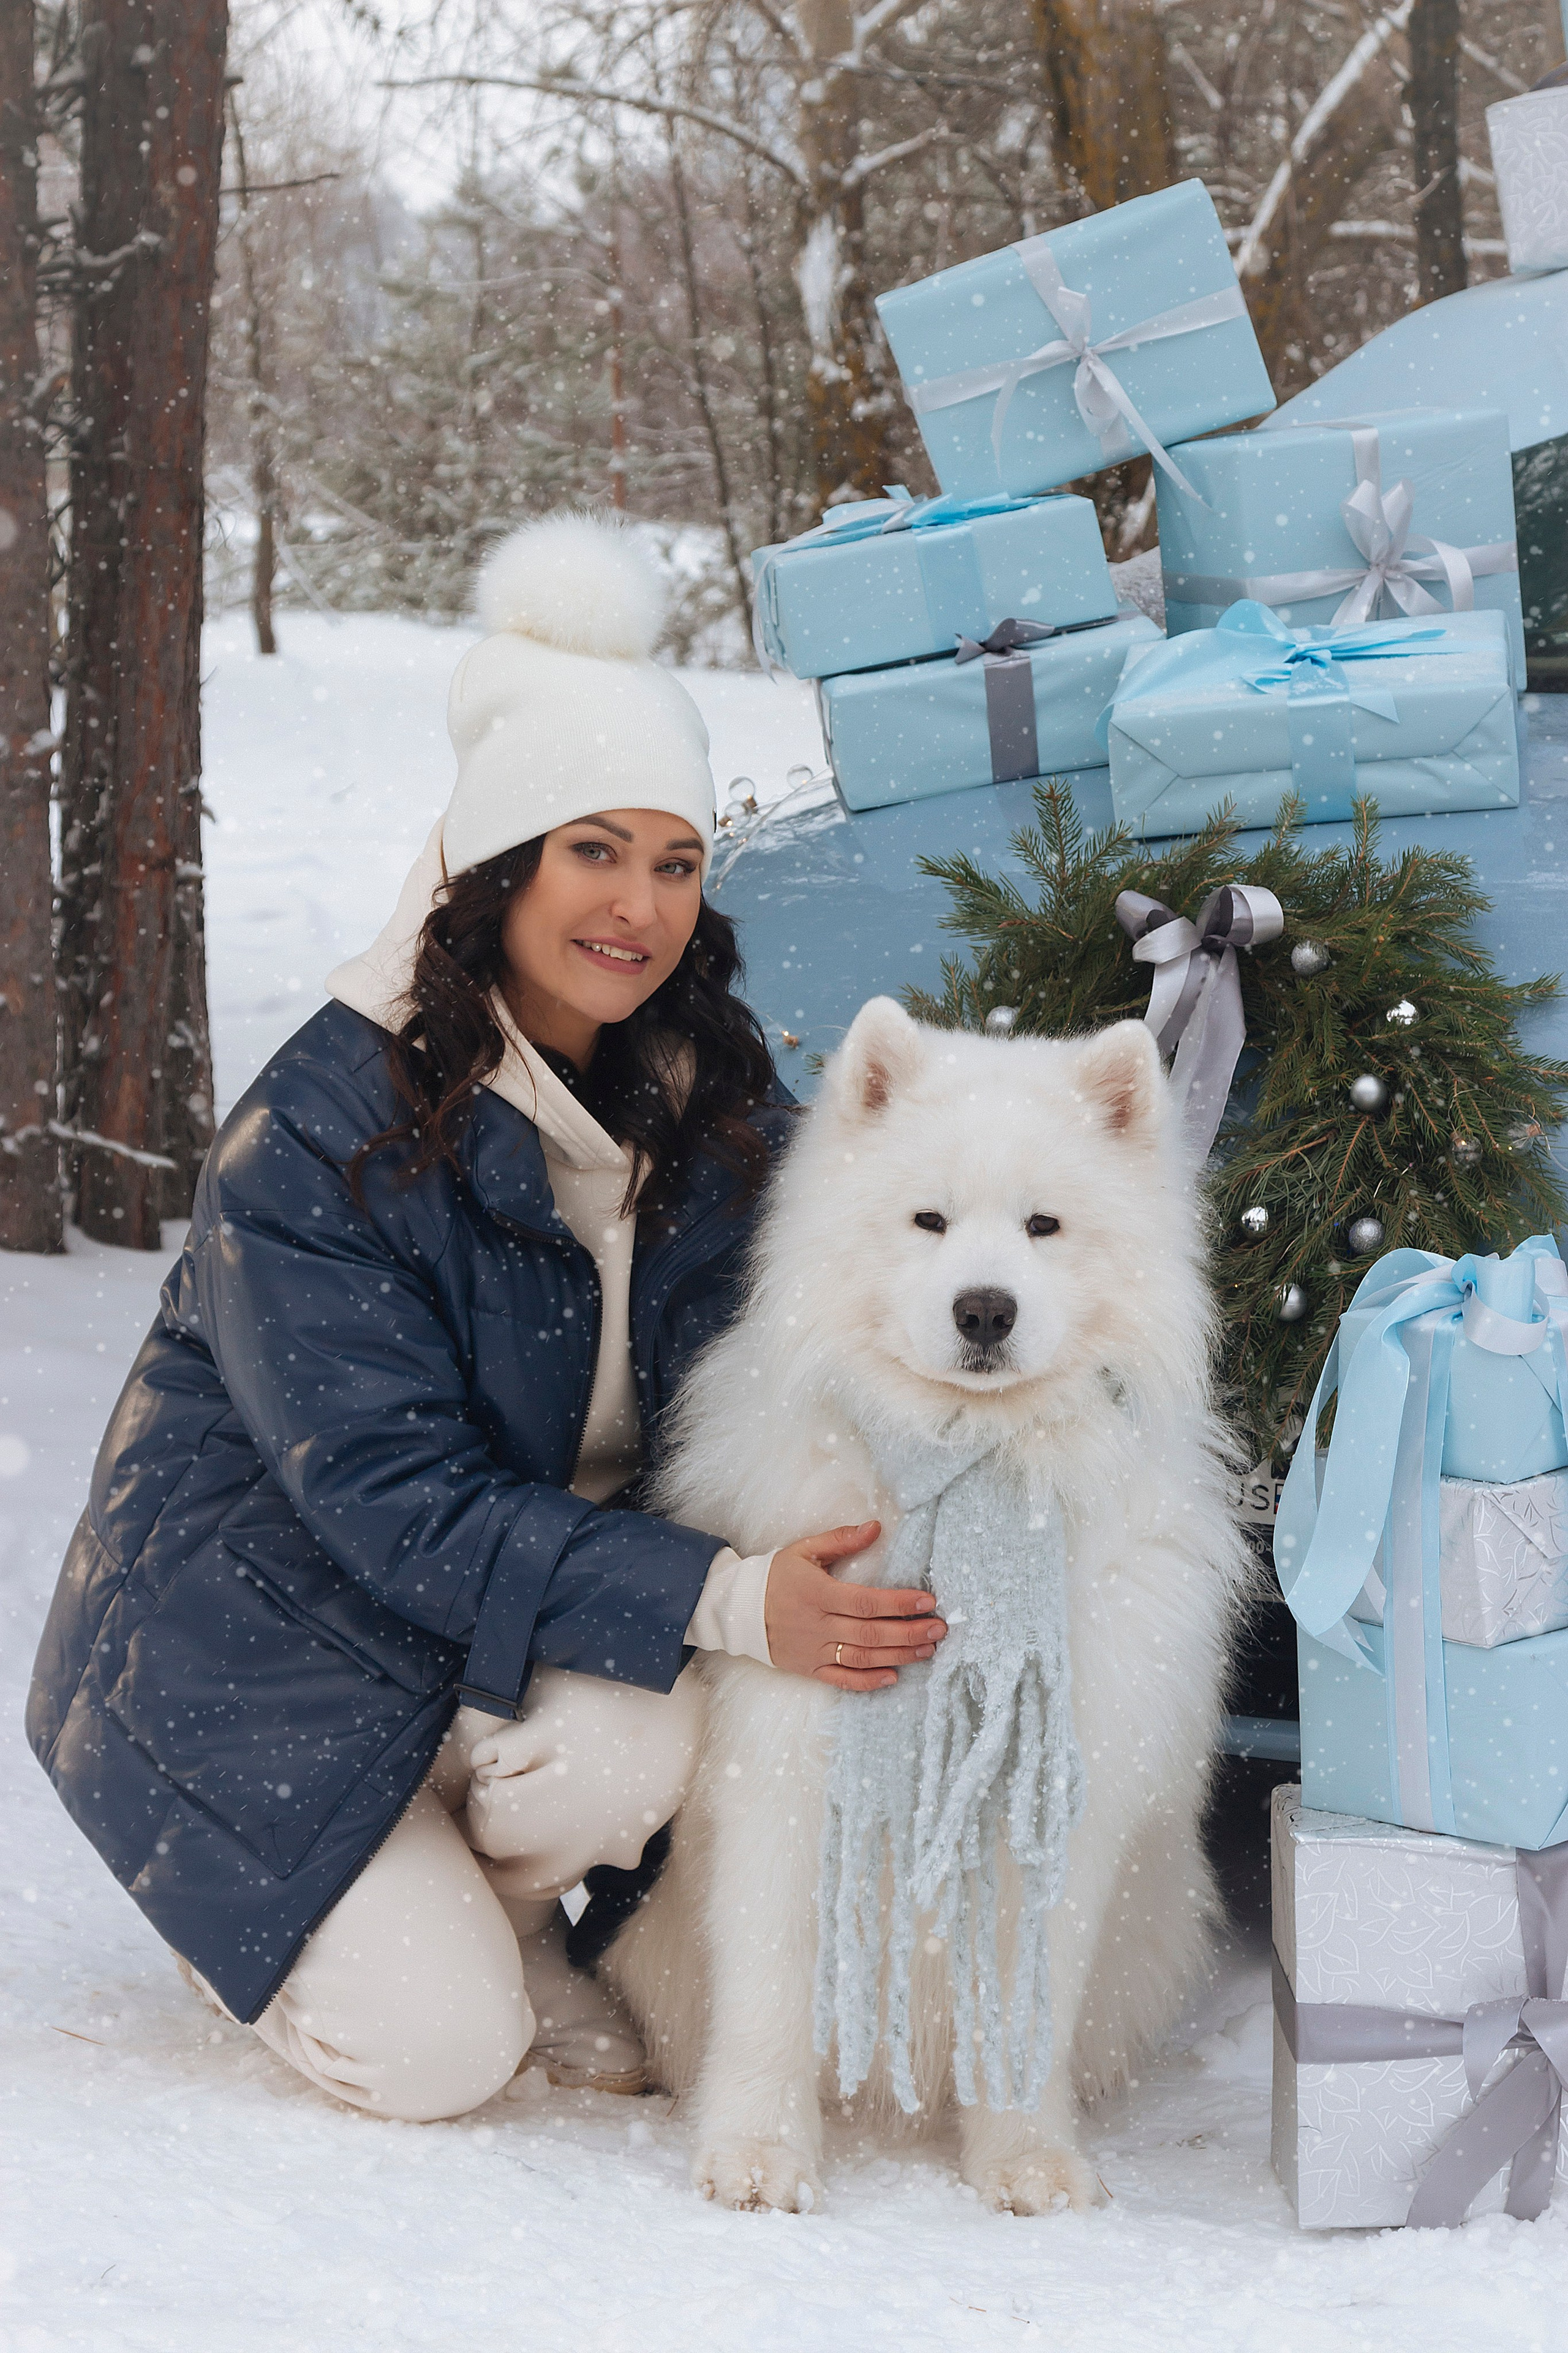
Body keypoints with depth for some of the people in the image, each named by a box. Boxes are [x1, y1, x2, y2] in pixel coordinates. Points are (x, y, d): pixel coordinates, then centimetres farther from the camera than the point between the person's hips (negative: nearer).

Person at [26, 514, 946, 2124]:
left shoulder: (720, 1104, -5)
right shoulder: (315, 1140, -23)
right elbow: (399, 1501, -28)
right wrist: (724, 1601, -38)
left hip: (561, 1557, 5)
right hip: (265, 1610, -4)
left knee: (635, 1744, -30)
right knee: (435, 2053, -18)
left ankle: (509, 1917, 5)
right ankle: (243, 1891, 16)